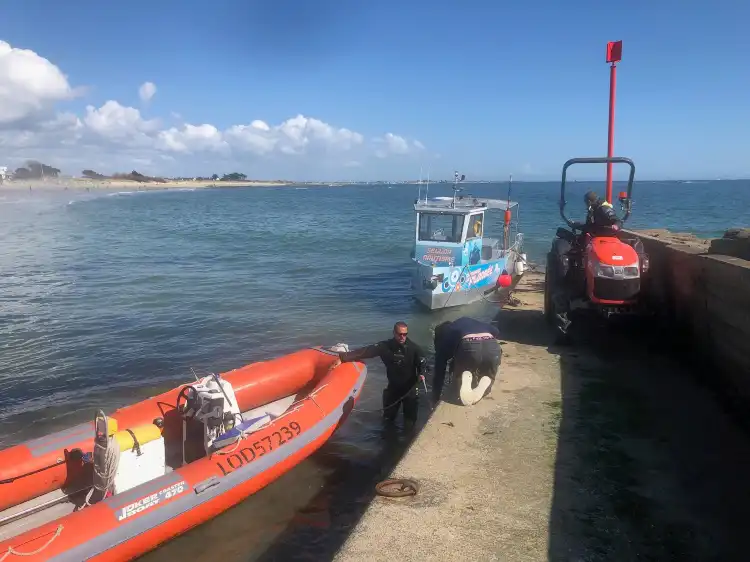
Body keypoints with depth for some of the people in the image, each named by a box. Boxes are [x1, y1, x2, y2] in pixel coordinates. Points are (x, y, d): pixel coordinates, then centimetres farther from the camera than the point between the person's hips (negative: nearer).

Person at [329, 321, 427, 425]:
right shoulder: (385, 346, -16)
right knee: (388, 418, 16)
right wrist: (342, 357, -29)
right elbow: (366, 351, -22)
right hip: (393, 386, 1)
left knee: (410, 420, 8)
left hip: (410, 388, -1)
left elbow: (423, 363, -7)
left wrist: (421, 374, -30)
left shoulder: (414, 348, -17)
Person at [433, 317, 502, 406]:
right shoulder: (471, 322, 39)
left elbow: (439, 373, 27)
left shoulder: (443, 338, 29)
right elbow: (496, 332, 26)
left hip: (468, 348, -2)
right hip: (492, 347, 3)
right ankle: (485, 381, -4)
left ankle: (466, 378, -6)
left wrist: (435, 399, 34)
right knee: (488, 375, 31)